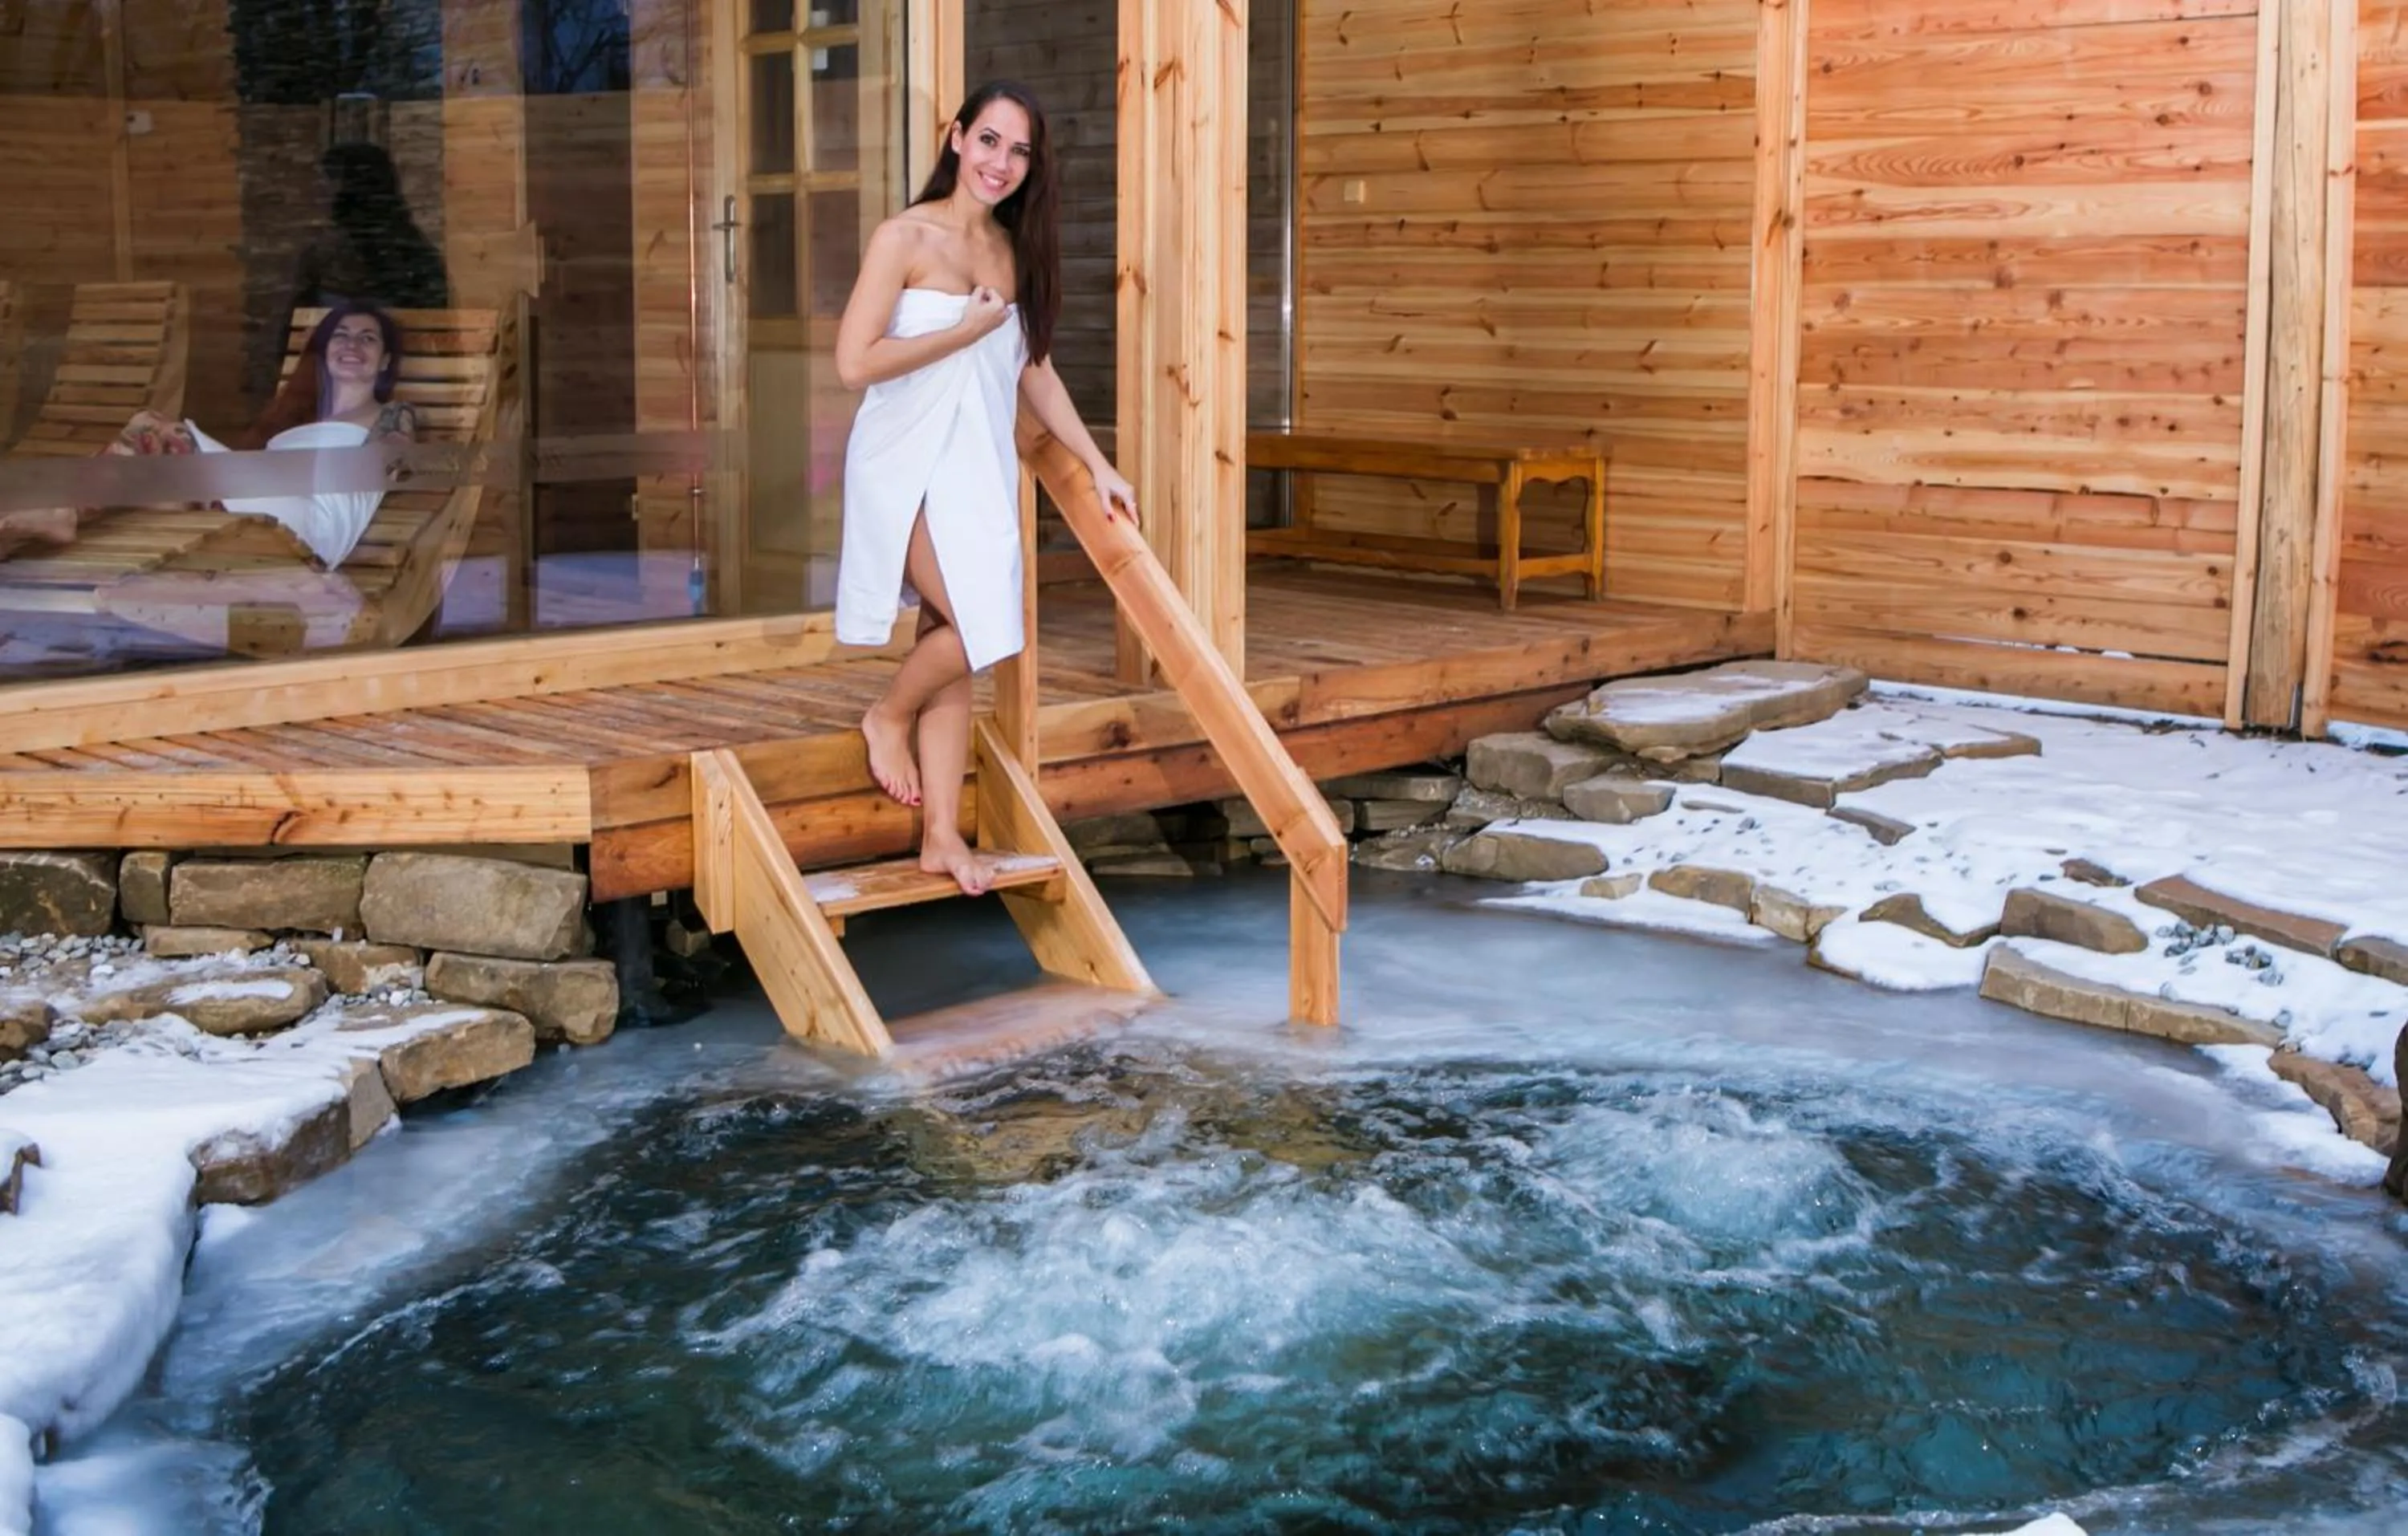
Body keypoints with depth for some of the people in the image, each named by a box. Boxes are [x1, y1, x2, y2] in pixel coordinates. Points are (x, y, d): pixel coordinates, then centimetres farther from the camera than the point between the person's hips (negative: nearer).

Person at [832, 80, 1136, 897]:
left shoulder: (1018, 251, 7)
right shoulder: (904, 238, -11)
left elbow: (1035, 372, 14)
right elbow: (854, 363, -17)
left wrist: (1098, 466, 11)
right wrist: (966, 330, -15)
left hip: (980, 470, 6)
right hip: (907, 466, -6)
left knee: (957, 647, 7)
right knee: (978, 626, -17)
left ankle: (941, 835, 13)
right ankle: (888, 718, 14)